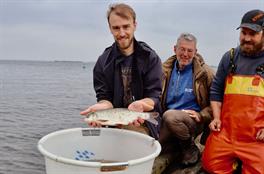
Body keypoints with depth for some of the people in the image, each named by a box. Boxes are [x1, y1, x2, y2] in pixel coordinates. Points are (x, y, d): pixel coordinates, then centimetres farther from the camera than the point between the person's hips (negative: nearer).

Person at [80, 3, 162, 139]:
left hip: (144, 124, -2)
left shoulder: (150, 58, -4)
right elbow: (104, 97, -1)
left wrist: (140, 104, -33)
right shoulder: (103, 62, 1)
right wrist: (103, 106, -27)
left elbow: (154, 97, -9)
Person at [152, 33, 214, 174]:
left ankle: (191, 149, -8)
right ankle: (179, 148, 13)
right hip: (168, 123, 4)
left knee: (170, 116, -35)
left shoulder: (205, 73, -3)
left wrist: (201, 116, -14)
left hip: (193, 121, -3)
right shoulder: (165, 70, 7)